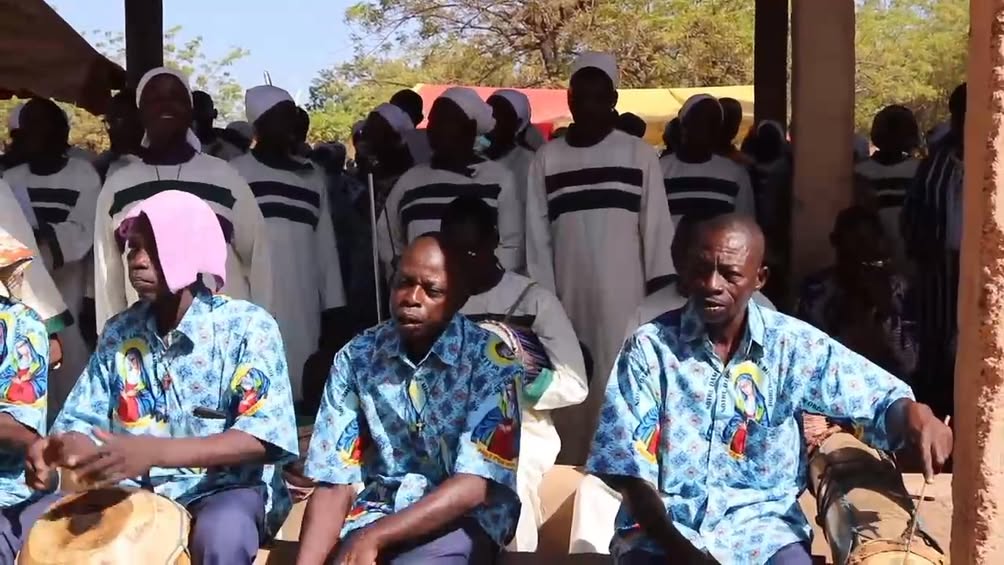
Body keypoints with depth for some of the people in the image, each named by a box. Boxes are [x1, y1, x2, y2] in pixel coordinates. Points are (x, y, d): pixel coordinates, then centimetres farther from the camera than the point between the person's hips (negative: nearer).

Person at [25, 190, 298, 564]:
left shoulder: (247, 327, -9)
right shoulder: (118, 333, 7)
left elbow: (263, 435, -19)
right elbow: (83, 420, 9)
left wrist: (155, 452, -32)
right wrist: (55, 448, -17)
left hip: (228, 490, -4)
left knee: (219, 534, -37)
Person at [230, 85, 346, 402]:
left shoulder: (311, 177, 15)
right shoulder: (235, 174, 1)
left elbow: (326, 246, 15)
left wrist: (332, 308, 11)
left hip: (304, 311, 4)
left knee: (304, 387, 2)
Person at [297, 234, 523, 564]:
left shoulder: (491, 360, -10)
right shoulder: (355, 358, 0)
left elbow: (475, 485, -16)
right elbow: (335, 481, -4)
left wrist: (373, 537, -26)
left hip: (460, 519, -2)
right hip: (374, 511, 3)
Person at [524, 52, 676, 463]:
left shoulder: (638, 154, 3)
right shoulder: (547, 159, 6)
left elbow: (656, 226, 2)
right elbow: (537, 235, 6)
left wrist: (661, 297, -3)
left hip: (624, 295, -1)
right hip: (570, 296, 2)